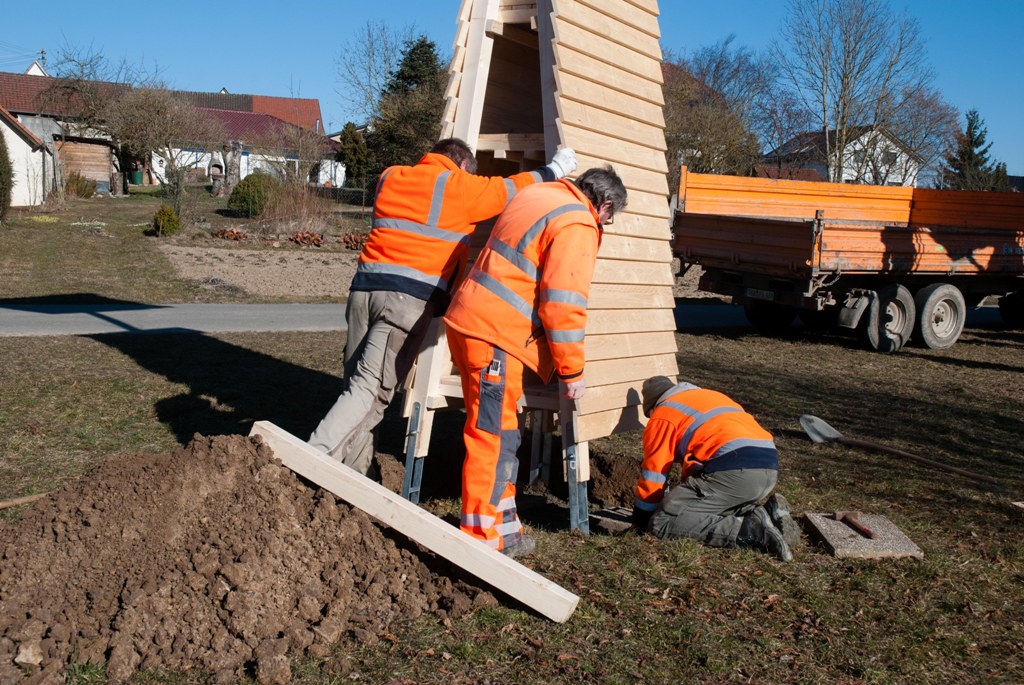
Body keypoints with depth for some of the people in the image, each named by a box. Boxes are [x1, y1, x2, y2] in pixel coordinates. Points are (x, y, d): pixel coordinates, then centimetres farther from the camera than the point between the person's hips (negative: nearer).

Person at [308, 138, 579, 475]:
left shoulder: (389, 178, 21)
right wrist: (554, 170, 32)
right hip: (411, 296, -6)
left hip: (364, 285, 6)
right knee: (369, 390, -7)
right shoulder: (461, 185, 6)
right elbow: (512, 188, 16)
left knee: (357, 386, 11)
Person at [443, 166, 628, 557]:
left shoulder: (536, 195, 17)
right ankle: (481, 540, -1)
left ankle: (504, 529, 25)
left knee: (501, 432, 16)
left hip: (470, 320, 10)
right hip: (494, 334, -10)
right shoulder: (577, 226, -11)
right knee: (493, 437, -6)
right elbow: (563, 305, -16)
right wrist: (572, 371, -7)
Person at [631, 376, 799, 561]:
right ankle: (767, 514, 4)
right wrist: (686, 493, 48)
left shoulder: (663, 415, 11)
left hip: (734, 469, -9)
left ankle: (750, 530, -17)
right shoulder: (710, 396, 34)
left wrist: (640, 519, 22)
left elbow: (653, 474, 9)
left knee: (662, 522, -6)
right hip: (769, 469, 9)